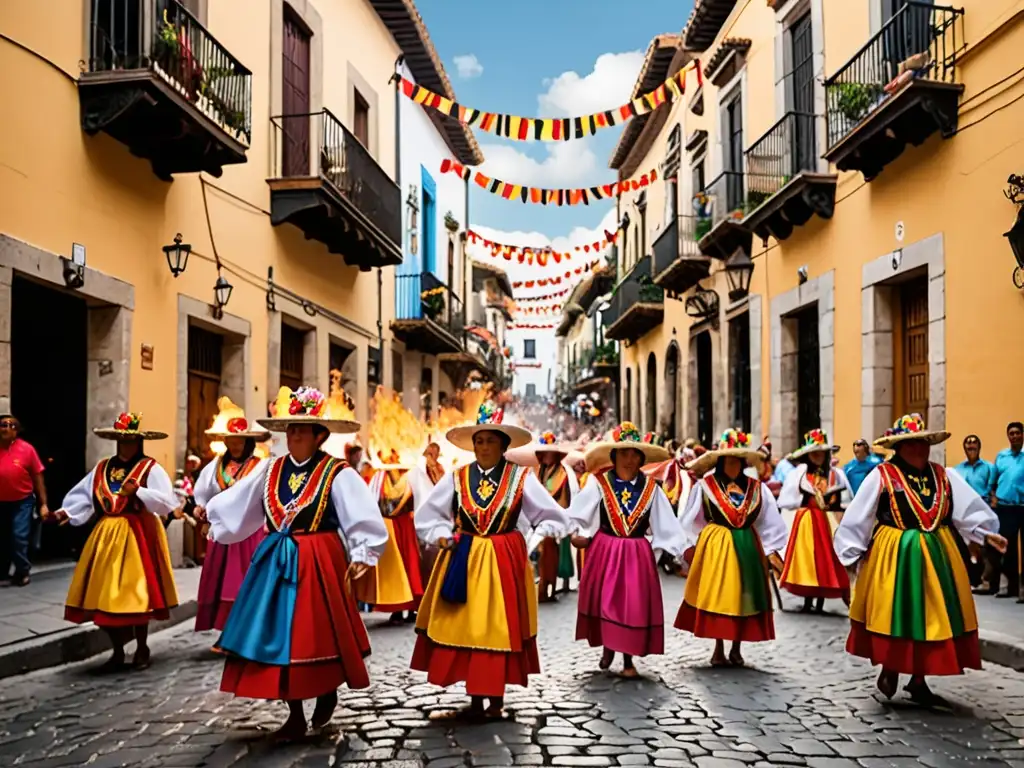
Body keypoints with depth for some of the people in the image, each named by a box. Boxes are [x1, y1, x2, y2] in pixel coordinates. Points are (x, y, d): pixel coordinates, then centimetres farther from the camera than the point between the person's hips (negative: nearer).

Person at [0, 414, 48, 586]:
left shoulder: (26, 449, -11)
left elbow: (38, 478, -5)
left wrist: (43, 504, -5)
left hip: (22, 501, -3)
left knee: (19, 537, -9)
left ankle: (22, 572, 11)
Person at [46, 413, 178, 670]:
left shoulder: (150, 468, -4)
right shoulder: (102, 468, 10)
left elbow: (166, 501, -14)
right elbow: (84, 497, 3)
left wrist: (137, 490, -21)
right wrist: (66, 512, -11)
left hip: (138, 536, -4)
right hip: (107, 537, 4)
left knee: (135, 592, 0)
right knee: (105, 595, 4)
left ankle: (142, 650, 17)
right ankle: (117, 652, 17)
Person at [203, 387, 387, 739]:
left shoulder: (337, 474, -9)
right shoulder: (270, 469, 6)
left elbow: (365, 519, -13)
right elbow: (237, 504, 15)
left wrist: (361, 556, -19)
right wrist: (209, 514, 12)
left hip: (318, 564, -5)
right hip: (276, 563, 5)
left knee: (317, 634, 2)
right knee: (278, 636, 6)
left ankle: (328, 693, 32)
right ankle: (295, 715, 18)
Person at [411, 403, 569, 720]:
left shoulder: (521, 478, -3)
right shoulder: (456, 478, 2)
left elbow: (553, 516, 4)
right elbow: (428, 515, 13)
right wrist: (441, 536, -2)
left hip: (504, 561, -2)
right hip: (463, 560, 2)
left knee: (499, 629, 1)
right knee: (465, 628, 3)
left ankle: (496, 698, 15)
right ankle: (475, 697, 16)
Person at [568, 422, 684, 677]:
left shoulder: (651, 487, -1)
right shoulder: (599, 483, -8)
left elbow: (665, 522, 0)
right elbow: (577, 513, -3)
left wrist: (673, 548, -4)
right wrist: (577, 534, -10)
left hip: (637, 553, 1)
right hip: (605, 550, -1)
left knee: (635, 604, 2)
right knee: (605, 601, 6)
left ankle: (628, 659, 15)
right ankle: (607, 647, 29)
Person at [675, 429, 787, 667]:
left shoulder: (756, 488, 3)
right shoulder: (705, 486, -7)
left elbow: (769, 522, 7)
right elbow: (692, 519, 0)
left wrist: (771, 550, 5)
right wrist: (689, 546, 1)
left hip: (747, 546, 3)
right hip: (716, 545, -3)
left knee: (743, 596, 7)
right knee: (717, 596, 0)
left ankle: (736, 649, 20)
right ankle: (719, 649, 13)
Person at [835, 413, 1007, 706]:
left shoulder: (943, 476, 6)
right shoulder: (882, 476, -9)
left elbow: (968, 508, 0)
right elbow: (858, 517, -6)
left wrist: (986, 532, -15)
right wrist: (853, 551, -3)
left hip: (936, 554, 5)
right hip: (894, 555, -5)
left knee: (932, 617, 9)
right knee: (894, 615, 1)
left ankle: (918, 681, 23)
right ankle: (889, 671, 23)